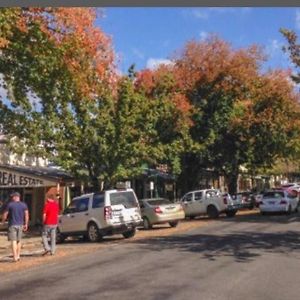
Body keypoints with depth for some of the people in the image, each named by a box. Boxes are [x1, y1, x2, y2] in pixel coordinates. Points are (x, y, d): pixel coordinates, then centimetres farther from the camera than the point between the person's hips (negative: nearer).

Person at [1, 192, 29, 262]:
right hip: (20, 225, 4)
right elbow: (27, 215, 2)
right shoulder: (24, 205, 4)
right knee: (19, 241, 15)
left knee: (14, 241, -4)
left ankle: (15, 257, -9)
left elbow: (5, 215, -3)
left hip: (12, 225, -4)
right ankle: (18, 255, 19)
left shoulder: (10, 204, -5)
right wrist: (26, 224, 10)